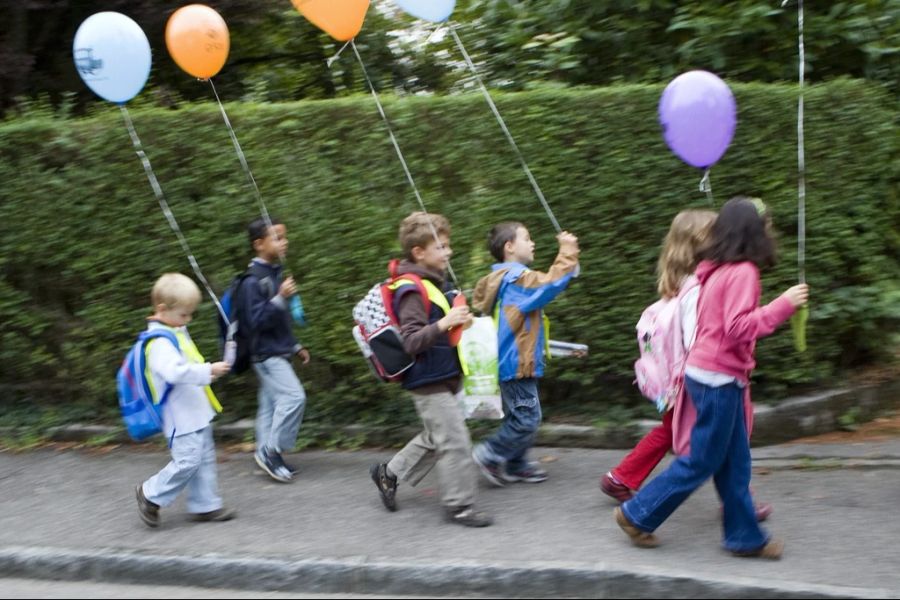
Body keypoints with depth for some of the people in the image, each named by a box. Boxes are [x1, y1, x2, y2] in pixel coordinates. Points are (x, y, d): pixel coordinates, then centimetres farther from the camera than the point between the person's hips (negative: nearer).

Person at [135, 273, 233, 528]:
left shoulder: (177, 332, 12)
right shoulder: (159, 342, -21)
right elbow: (175, 371, -35)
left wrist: (206, 374, 20)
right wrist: (208, 371, -35)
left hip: (197, 411, 10)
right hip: (180, 417, -10)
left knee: (205, 458, 12)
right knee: (188, 460, -10)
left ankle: (205, 505, 20)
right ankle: (151, 494, 7)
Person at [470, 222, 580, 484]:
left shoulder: (500, 278, 12)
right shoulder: (517, 278, -18)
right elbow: (550, 283, -27)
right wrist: (567, 251, -20)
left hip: (511, 361, 11)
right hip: (517, 362, -11)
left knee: (519, 416, 17)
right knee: (526, 419, -6)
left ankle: (516, 465, 23)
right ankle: (489, 455, 1)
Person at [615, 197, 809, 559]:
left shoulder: (717, 270, 10)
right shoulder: (742, 271, -17)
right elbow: (739, 328, -24)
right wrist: (783, 305, -23)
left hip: (708, 373, 9)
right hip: (718, 378, -9)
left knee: (735, 462, 13)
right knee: (702, 462, 1)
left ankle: (744, 536, 18)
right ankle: (637, 515, 9)